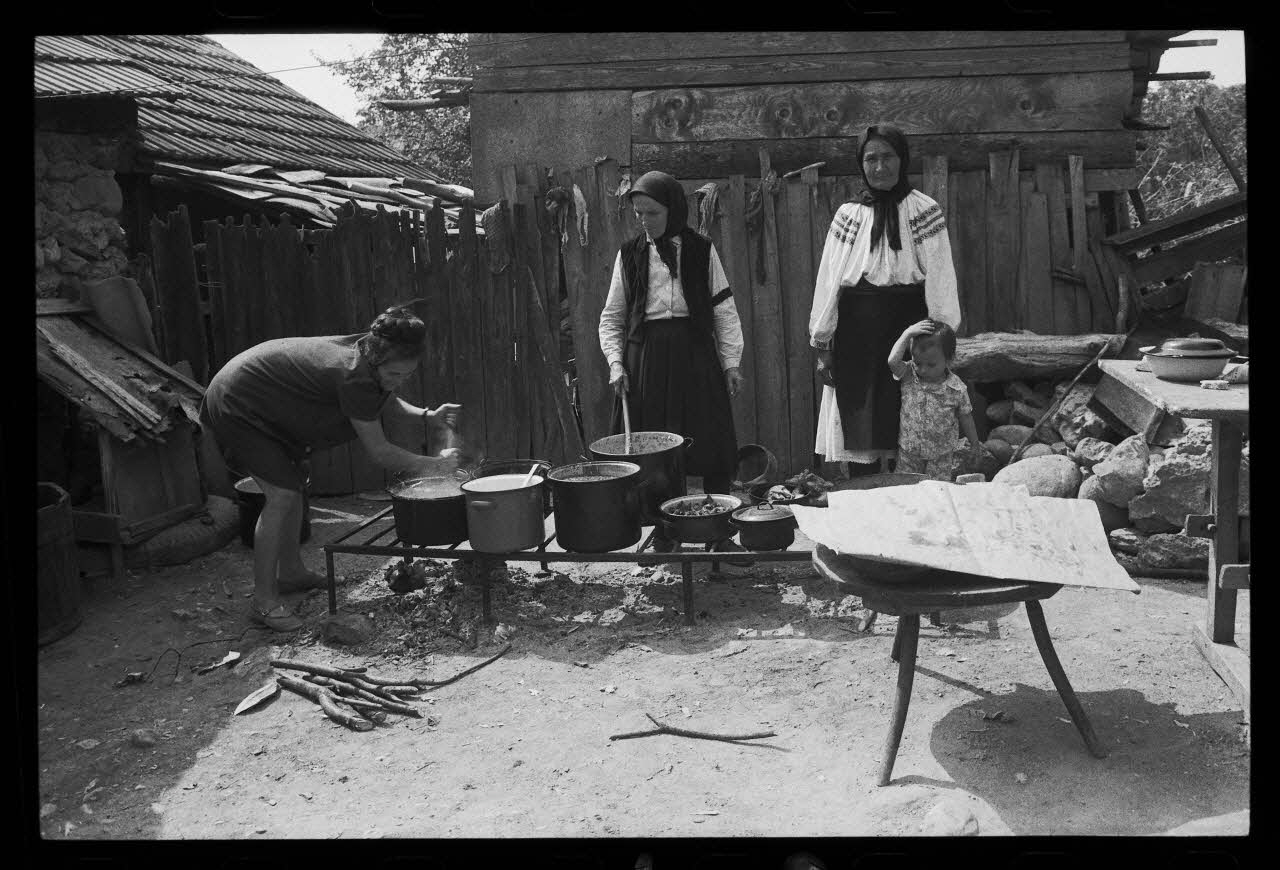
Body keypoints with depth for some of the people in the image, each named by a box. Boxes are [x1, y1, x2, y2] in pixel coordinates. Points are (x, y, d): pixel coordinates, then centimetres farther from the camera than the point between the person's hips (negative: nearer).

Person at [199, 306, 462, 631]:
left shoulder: (369, 351, -8)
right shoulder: (354, 376, -34)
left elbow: (386, 401, 12)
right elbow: (379, 452, -26)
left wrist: (426, 416, -6)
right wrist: (434, 464, -18)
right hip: (236, 407, -10)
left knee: (294, 483, 16)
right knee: (281, 494, -16)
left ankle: (290, 572, 32)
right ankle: (263, 602, -9)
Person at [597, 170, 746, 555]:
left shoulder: (701, 250, 6)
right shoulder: (630, 254, 8)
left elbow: (724, 309, 6)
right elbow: (611, 318, 9)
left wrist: (730, 361, 0)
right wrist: (615, 362, -4)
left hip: (695, 354, 0)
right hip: (646, 358, 1)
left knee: (713, 449, -1)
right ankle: (663, 535, 15)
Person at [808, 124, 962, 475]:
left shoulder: (923, 210, 3)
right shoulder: (848, 214, 9)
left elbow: (939, 277, -1)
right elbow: (828, 279, 8)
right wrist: (822, 344, 4)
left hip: (906, 325, -2)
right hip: (855, 333, 2)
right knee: (858, 431, 2)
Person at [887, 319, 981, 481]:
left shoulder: (957, 389, -14)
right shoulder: (909, 375, -12)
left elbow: (965, 418, -1)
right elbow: (893, 361, -32)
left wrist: (974, 444, 11)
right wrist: (907, 333, -29)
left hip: (940, 455, -1)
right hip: (908, 450, 1)